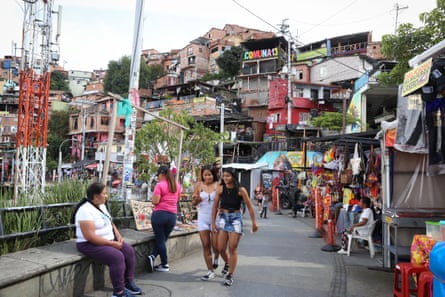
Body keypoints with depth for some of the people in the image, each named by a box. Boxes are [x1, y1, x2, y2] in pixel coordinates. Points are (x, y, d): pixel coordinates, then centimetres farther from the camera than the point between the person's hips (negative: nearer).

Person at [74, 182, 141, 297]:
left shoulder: (101, 205, 7)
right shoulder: (85, 210, -24)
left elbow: (109, 222, 17)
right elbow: (90, 237, -29)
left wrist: (118, 236, -2)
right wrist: (112, 243, -24)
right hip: (90, 244, -10)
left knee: (129, 251, 0)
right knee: (118, 257, -26)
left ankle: (128, 283, 11)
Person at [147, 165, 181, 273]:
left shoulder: (159, 185, -9)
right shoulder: (177, 185, 9)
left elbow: (155, 201, -14)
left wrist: (153, 196, 5)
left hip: (160, 214, -5)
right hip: (173, 215, 5)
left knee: (160, 239, 5)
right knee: (163, 239, 15)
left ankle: (165, 264, 8)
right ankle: (153, 256, 0)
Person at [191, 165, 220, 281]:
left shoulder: (218, 185, -4)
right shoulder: (199, 185, 2)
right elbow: (193, 203, 6)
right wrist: (196, 199, -15)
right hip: (203, 218, 2)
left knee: (215, 245, 0)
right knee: (206, 246, 3)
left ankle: (216, 258, 37)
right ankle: (210, 271, 14)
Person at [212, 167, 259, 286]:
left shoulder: (240, 190, -10)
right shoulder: (220, 188, -4)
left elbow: (249, 206, -2)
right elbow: (215, 206, 3)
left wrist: (254, 222, 0)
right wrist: (213, 222, 3)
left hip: (235, 218, -3)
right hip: (223, 217, 3)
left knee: (233, 248, -1)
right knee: (221, 248, 5)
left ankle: (230, 275, 10)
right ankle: (227, 263, 37)